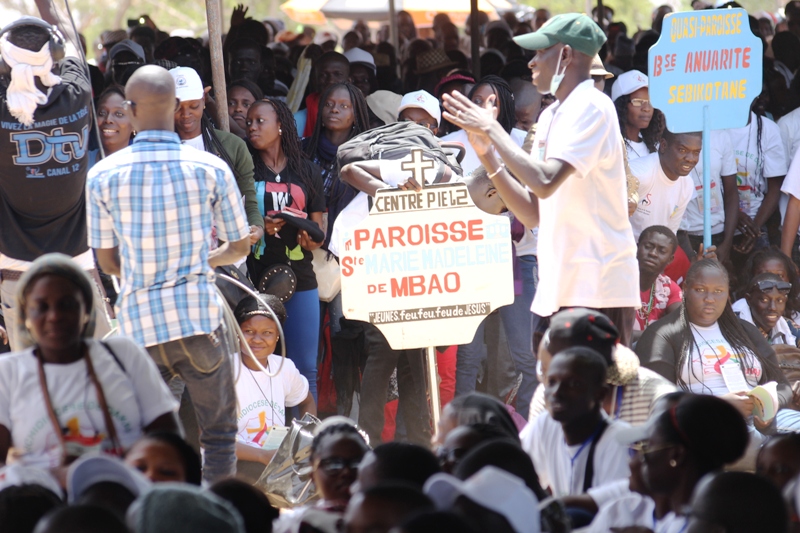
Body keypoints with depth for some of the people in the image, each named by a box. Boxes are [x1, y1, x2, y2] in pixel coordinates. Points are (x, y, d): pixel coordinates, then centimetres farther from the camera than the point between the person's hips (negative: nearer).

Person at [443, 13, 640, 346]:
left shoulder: (590, 107, -11)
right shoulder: (550, 118, 16)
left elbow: (545, 182, -24)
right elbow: (533, 215, 16)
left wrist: (492, 130, -13)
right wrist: (487, 153, 8)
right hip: (559, 290, 9)